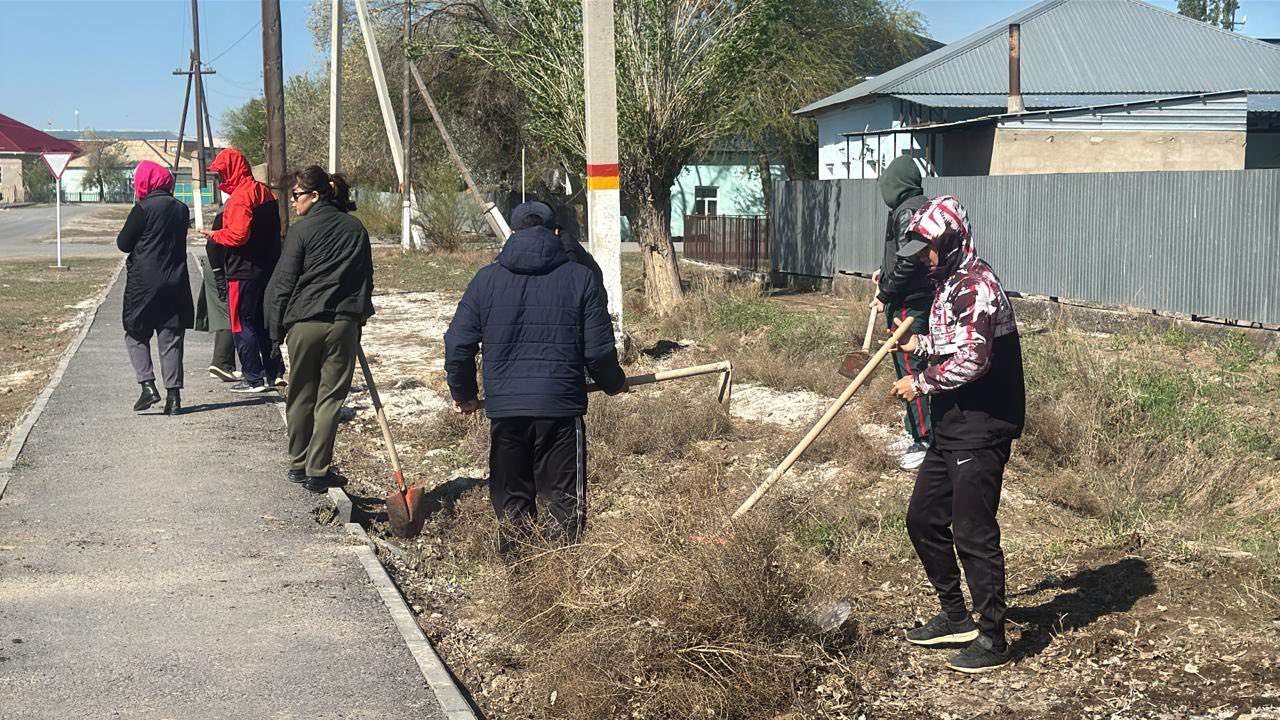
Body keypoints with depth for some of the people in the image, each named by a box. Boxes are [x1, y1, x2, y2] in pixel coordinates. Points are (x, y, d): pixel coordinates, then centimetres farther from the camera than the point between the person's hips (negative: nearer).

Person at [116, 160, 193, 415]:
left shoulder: (143, 208, -12)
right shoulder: (181, 209, 6)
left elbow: (123, 243, -7)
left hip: (144, 282, -5)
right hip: (176, 284, 5)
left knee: (136, 335, 10)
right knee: (171, 339, 7)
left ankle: (148, 385, -5)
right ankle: (174, 395, 4)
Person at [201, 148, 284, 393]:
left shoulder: (239, 197, -16)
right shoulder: (266, 193, 11)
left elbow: (237, 235, -23)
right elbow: (275, 230, 17)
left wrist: (215, 235, -7)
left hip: (244, 272, -9)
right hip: (267, 269, 9)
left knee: (242, 325, 0)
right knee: (264, 323, 17)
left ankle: (254, 379, 1)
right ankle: (275, 373, 18)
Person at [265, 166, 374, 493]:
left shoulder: (302, 230, -5)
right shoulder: (356, 229, 7)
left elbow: (284, 282, -4)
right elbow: (366, 279, 13)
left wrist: (277, 327, 4)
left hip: (304, 322, -2)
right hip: (345, 322, 2)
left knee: (301, 396, 12)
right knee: (330, 397, 4)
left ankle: (299, 464, 22)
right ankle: (318, 471, 2)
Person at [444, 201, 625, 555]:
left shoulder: (486, 279, 5)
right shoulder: (581, 277, 1)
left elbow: (457, 345, 4)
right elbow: (599, 350, -1)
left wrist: (463, 394, 20)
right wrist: (614, 383, 19)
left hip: (503, 410, 2)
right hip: (561, 408, -2)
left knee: (510, 501, 15)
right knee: (565, 504, 6)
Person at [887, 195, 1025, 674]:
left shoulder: (975, 285, -17)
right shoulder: (949, 284, 15)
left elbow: (972, 359, -25)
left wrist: (921, 383, -15)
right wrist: (921, 344, 12)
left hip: (981, 430, -11)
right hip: (951, 428, 11)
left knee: (973, 533, -7)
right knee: (924, 518, 16)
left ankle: (993, 639, 4)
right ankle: (955, 616, 29)